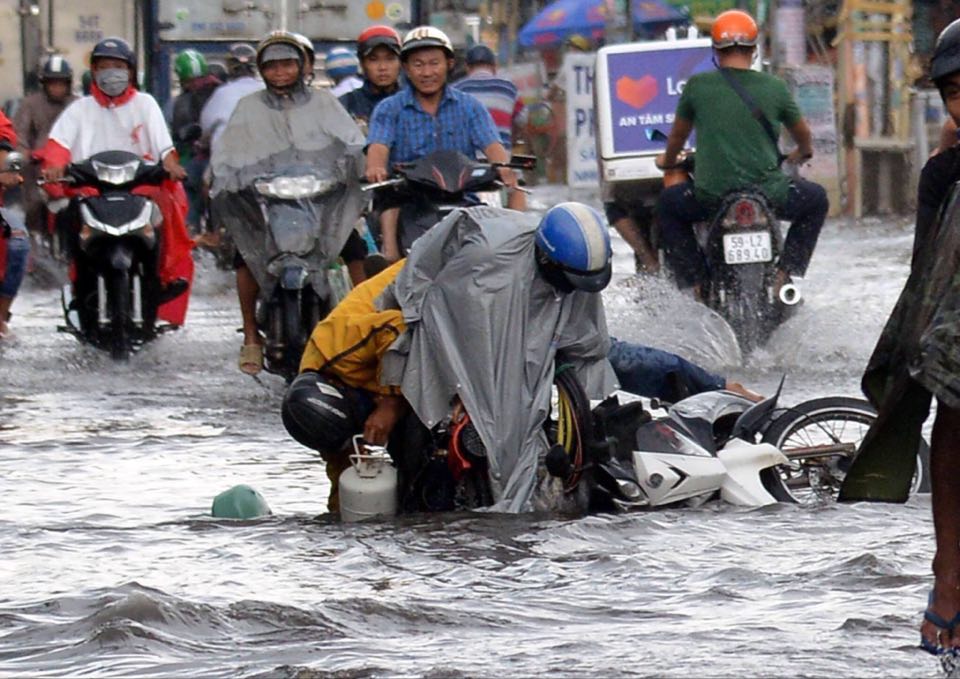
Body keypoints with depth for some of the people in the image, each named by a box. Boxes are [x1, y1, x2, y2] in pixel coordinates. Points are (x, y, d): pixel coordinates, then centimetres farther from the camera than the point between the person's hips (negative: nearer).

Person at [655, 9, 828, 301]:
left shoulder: (697, 86, -1)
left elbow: (679, 133, 17)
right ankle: (787, 272, 13)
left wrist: (668, 160, 40)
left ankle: (694, 280, 15)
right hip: (768, 194, 0)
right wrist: (803, 152, 44)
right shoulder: (774, 88, 1)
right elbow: (802, 132, 20)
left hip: (711, 195, 0)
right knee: (816, 200, 28)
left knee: (668, 204, 29)